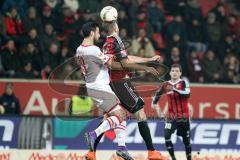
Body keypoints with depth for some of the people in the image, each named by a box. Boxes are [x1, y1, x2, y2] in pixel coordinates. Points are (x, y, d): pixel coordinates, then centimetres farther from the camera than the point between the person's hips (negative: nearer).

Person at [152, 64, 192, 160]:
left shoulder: (184, 83, -7)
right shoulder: (166, 84, 4)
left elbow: (187, 94, -25)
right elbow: (158, 93, 20)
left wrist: (174, 89, -34)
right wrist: (154, 102, 3)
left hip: (183, 116, -2)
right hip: (171, 116, 2)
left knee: (186, 138, 6)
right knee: (167, 136, -15)